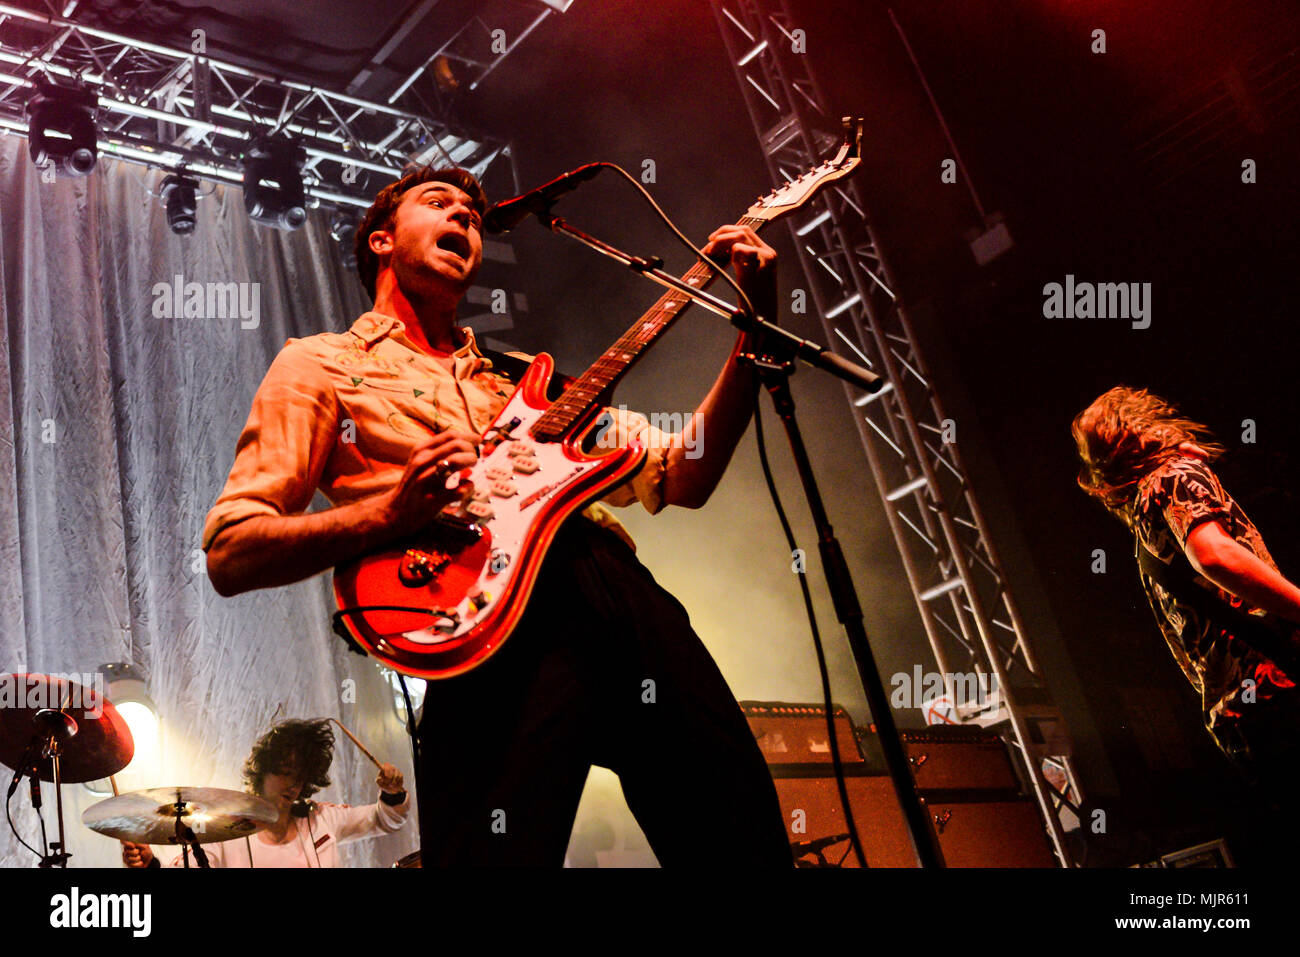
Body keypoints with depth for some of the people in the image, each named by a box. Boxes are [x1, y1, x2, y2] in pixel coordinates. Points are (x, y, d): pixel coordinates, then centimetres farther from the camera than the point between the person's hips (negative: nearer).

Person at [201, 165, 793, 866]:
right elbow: (228, 554, 8)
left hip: (624, 591, 5)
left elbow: (681, 477, 23)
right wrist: (393, 511, -8)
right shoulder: (323, 364, 19)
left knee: (749, 840, 1)